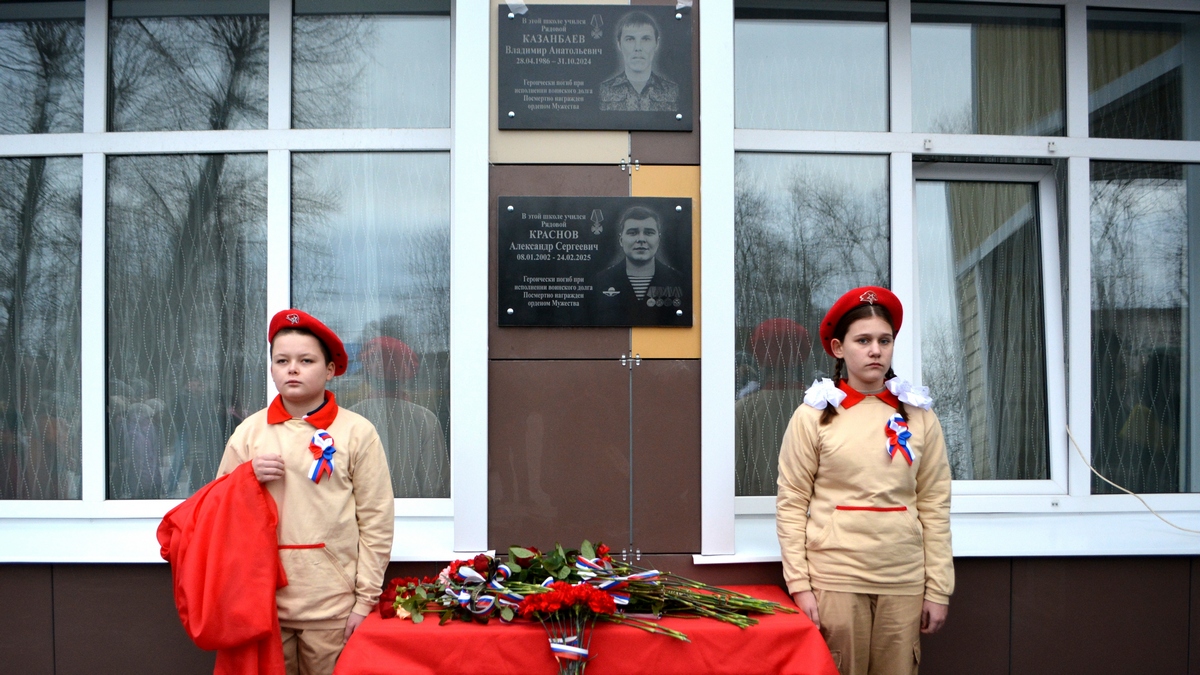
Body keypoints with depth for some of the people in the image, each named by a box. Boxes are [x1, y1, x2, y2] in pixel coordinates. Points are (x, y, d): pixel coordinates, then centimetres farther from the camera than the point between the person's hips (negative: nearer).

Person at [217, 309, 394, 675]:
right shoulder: (249, 432, 7)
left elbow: (376, 524, -3)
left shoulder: (357, 432, -2)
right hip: (264, 601, 3)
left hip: (333, 606, -2)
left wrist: (365, 600, -4)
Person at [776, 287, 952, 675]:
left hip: (904, 583, 2)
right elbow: (791, 504, -3)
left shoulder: (920, 418, 4)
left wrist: (938, 589, 3)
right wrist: (799, 584, -8)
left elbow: (934, 507, 5)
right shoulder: (814, 416, -3)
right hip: (834, 580, -2)